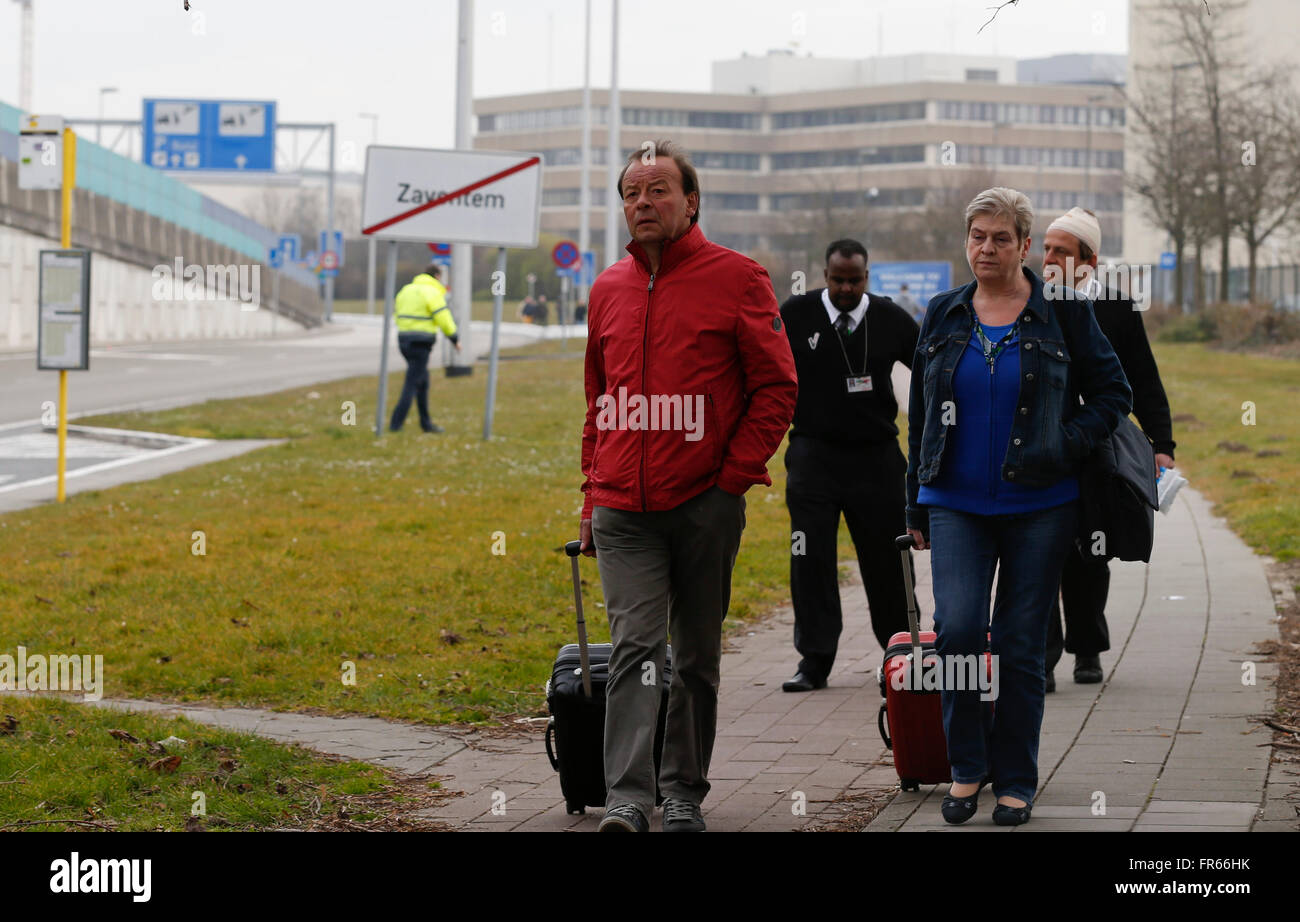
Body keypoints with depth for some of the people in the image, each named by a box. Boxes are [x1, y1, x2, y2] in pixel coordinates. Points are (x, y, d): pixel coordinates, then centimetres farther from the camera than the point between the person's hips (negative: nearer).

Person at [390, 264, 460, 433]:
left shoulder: (406, 290, 14)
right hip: (421, 343, -8)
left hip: (404, 339, 8)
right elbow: (444, 320, -12)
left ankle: (426, 422, 21)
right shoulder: (432, 293, -9)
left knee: (423, 383, 17)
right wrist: (455, 339, 2)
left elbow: (399, 314, 16)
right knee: (412, 385, -5)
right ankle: (396, 424, -9)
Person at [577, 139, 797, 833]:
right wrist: (592, 494, 17)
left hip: (705, 504, -2)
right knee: (634, 646, -10)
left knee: (697, 657, 8)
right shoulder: (608, 289, 13)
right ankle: (626, 798, -16)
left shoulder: (735, 278, -1)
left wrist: (734, 477, -7)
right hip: (623, 509, 2)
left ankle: (684, 792, 19)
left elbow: (776, 388, 0)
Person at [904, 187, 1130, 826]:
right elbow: (920, 414, 15)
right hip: (956, 504, 1)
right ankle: (967, 767, 2)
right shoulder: (944, 316, 9)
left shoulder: (1061, 312, 1)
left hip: (1038, 506, -1)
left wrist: (1068, 444, -10)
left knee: (1020, 645, 2)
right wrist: (916, 506, 14)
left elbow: (1112, 391, 6)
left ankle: (1015, 783, 14)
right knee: (957, 628, -15)